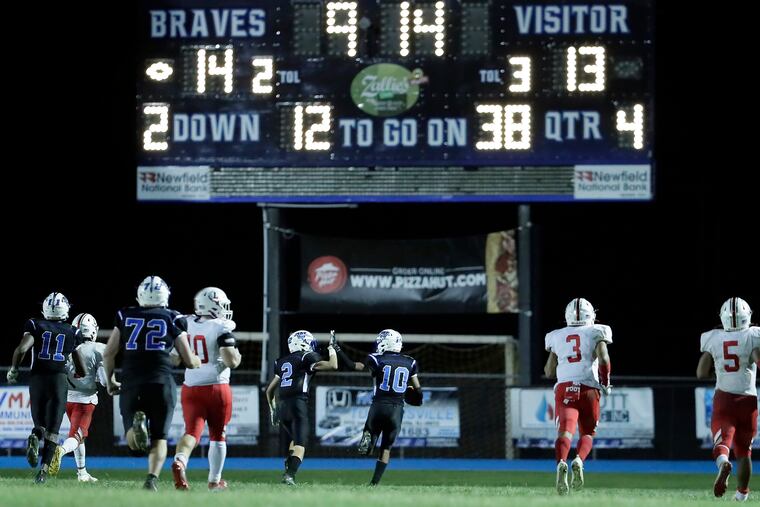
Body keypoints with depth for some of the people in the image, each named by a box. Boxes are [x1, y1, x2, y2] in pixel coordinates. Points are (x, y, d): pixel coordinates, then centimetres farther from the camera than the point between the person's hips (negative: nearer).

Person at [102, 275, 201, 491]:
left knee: (134, 444, 6)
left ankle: (137, 424, -28)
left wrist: (109, 381, 24)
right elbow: (190, 361, 7)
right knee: (159, 438, 12)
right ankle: (152, 479, -10)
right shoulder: (173, 320, 4)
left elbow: (108, 354, 8)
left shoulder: (125, 317, 10)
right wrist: (200, 361, 30)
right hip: (161, 383, -1)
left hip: (131, 384, 1)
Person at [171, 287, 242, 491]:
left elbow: (175, 358, 9)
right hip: (217, 388, -3)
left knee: (192, 432, -3)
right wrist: (237, 358, 4)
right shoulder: (221, 328, -11)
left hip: (191, 388, 3)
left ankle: (179, 461, -34)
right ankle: (214, 481, 23)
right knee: (217, 435, 14)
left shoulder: (185, 325, 4)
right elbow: (230, 361, -18)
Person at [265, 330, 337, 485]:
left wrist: (272, 409, 34)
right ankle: (290, 475, -22)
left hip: (281, 405, 6)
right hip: (298, 403, -6)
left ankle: (288, 471, 11)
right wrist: (332, 351, 17)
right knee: (300, 444, -6)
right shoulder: (307, 357, 2)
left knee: (295, 439, 25)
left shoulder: (282, 362, 22)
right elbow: (333, 366, -3)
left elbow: (270, 390, 25)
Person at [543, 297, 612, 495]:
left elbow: (549, 372, 20)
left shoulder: (556, 337, 16)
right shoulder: (596, 333, 8)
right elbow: (603, 359, -8)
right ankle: (579, 461, -13)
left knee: (565, 431, -14)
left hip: (564, 388, 1)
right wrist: (605, 382, 7)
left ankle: (561, 464, -42)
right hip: (589, 388, -1)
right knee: (587, 433, 16)